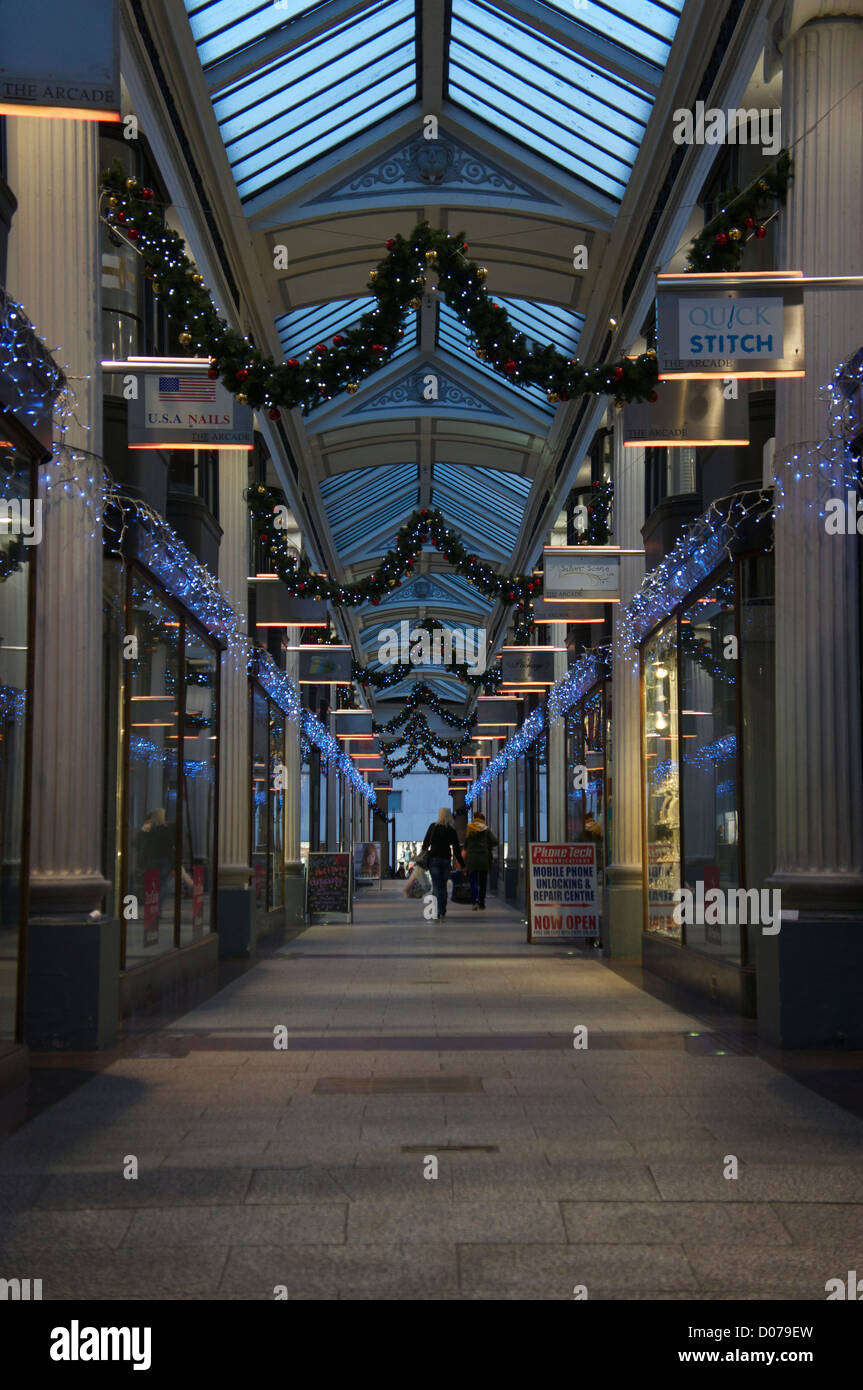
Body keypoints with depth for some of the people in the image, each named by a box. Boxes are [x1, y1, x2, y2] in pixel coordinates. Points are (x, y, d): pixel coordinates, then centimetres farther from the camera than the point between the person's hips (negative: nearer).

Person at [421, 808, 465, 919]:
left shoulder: (433, 826, -1)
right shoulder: (451, 830, 1)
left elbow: (426, 843, -1)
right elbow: (456, 849, 1)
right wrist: (462, 865, 5)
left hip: (434, 859, -1)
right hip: (446, 859, 1)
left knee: (436, 886, -2)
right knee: (443, 885, 14)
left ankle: (438, 911, -12)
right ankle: (443, 911, 17)